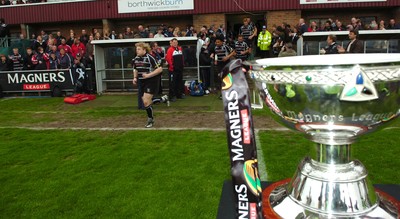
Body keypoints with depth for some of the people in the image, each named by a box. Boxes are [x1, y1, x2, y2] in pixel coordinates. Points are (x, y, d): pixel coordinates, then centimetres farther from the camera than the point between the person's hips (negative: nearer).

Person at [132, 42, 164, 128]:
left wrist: (148, 75, -22)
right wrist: (135, 78, 5)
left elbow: (160, 69, -17)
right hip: (142, 82, 8)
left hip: (151, 82, -7)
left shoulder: (150, 58, -16)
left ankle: (150, 120, 6)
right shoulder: (135, 59, 6)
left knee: (146, 102, -12)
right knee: (144, 101, 11)